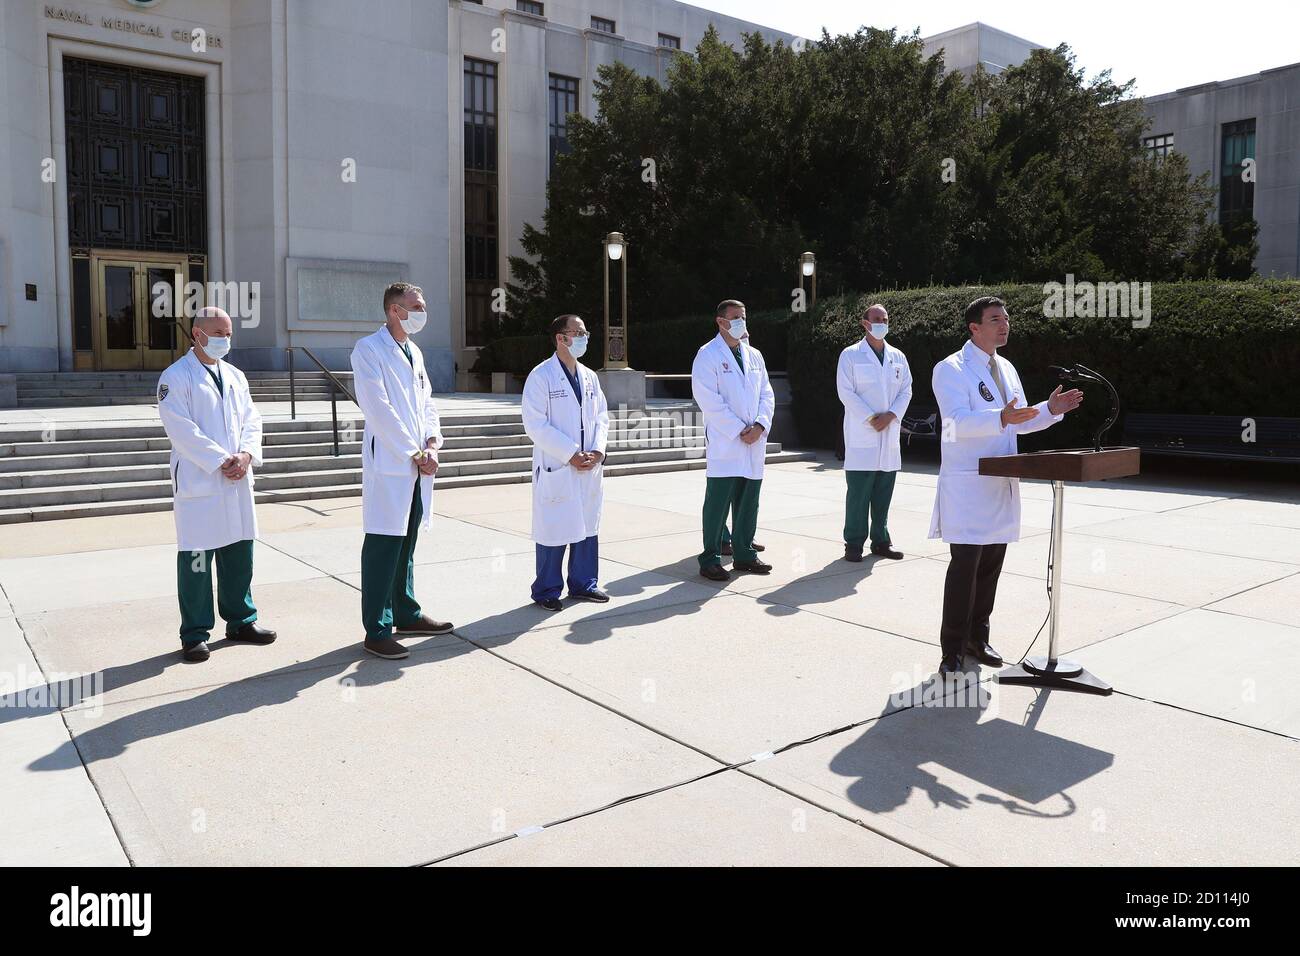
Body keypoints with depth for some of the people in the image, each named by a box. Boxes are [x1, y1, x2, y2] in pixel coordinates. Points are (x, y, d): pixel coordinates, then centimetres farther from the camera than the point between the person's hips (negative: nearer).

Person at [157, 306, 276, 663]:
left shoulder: (235, 376, 16)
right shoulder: (176, 377, -5)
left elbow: (251, 420, 11)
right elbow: (182, 430, -13)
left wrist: (247, 454, -7)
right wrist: (222, 461, -16)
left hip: (237, 481, 6)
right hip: (198, 482, -6)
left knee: (239, 553, 13)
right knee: (196, 559, -1)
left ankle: (241, 620, 26)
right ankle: (195, 633, 10)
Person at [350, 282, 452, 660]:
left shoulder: (414, 352, 17)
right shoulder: (369, 349, -8)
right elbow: (379, 408, -15)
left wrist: (433, 443, -1)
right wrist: (416, 453, -14)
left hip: (417, 467, 8)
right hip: (388, 465, -8)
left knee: (406, 545, 16)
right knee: (382, 548, -4)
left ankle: (406, 614, 28)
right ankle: (376, 631, 3)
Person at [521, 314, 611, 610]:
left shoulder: (589, 377, 13)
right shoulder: (541, 376, -8)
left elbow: (602, 417, 14)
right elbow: (535, 424, -13)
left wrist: (597, 450, -3)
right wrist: (571, 453, -16)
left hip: (589, 468, 6)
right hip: (556, 467, -6)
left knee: (587, 526, 12)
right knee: (554, 530, -1)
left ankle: (583, 583, 26)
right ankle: (547, 591, 13)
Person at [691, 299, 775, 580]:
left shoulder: (754, 355, 16)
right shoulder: (708, 355, -3)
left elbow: (767, 394, 13)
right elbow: (708, 399, -12)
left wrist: (760, 426, -5)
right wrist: (739, 430, -13)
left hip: (754, 443, 6)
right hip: (724, 444, -6)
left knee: (748, 503, 10)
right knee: (718, 503, -4)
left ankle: (744, 554, 21)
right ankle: (710, 559, 4)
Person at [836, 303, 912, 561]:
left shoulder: (897, 357, 14)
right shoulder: (851, 355, 0)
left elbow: (906, 391, 10)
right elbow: (846, 392, -7)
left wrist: (890, 416, -7)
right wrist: (870, 418, -13)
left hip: (890, 434, 5)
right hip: (861, 435, -4)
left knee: (884, 492, 8)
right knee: (858, 492, -5)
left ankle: (880, 540, 17)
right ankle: (854, 543, 2)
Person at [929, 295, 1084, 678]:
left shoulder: (1006, 369, 16)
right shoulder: (951, 369, -9)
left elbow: (1019, 422, 23)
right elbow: (958, 423, -22)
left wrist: (1050, 409, 5)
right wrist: (1002, 418, -37)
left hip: (1001, 485, 8)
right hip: (967, 485, -8)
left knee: (991, 566, 11)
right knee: (965, 567, -8)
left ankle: (977, 637, 24)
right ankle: (952, 650, 0)